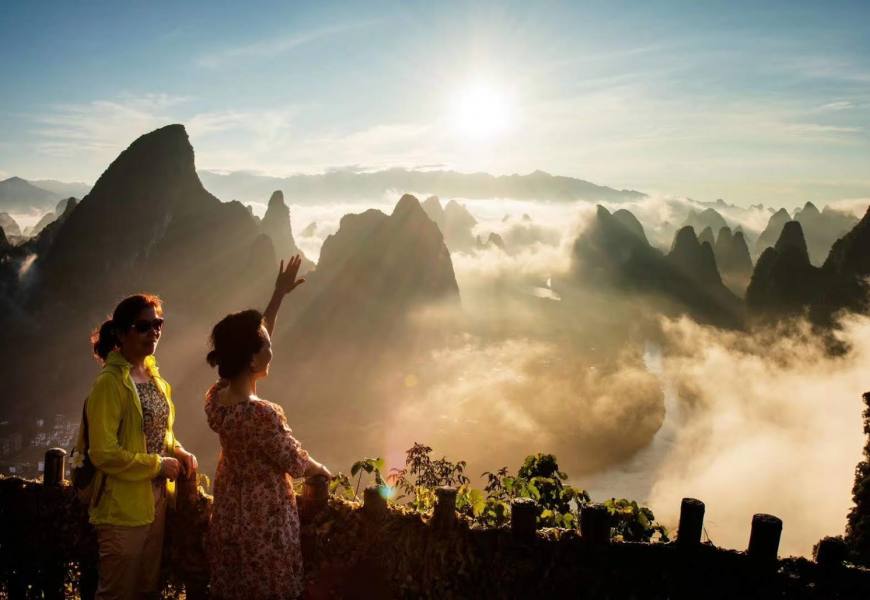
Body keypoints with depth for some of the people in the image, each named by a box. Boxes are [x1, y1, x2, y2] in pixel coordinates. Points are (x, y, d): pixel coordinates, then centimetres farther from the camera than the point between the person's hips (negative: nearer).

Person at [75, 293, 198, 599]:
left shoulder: (154, 377, 7)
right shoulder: (110, 382, -19)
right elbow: (103, 454, -22)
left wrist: (179, 452, 0)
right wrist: (159, 465, -17)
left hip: (156, 499, 8)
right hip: (123, 506, -8)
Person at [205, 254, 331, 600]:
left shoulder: (216, 396, -8)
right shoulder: (262, 414, -31)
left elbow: (252, 339, 5)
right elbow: (297, 464, -16)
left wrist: (279, 295, 9)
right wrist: (325, 471, 6)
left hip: (228, 516, 8)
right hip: (264, 522, -7)